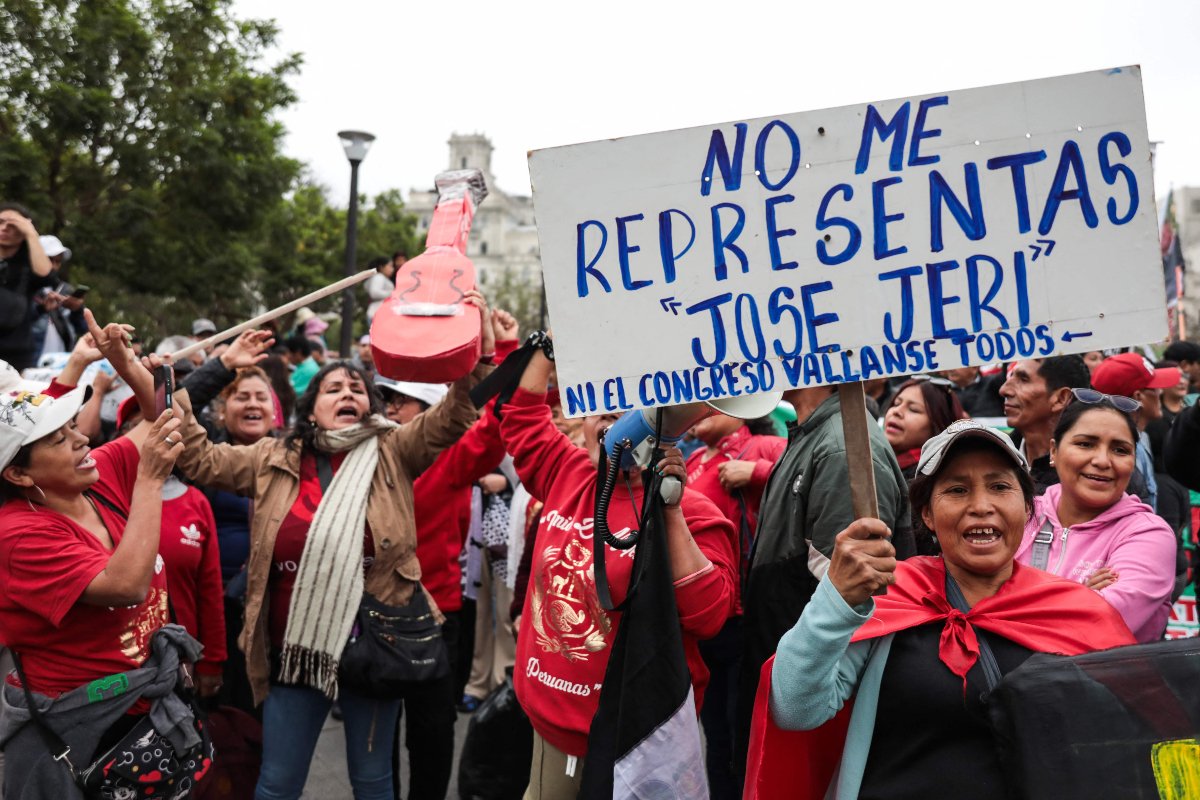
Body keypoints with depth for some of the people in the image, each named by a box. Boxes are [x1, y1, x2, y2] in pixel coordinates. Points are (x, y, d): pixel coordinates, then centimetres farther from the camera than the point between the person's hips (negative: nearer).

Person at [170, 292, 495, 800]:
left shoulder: (393, 453, 0)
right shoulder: (276, 460, 5)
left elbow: (453, 417, -10)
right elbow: (201, 461, 5)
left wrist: (481, 352, -23)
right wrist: (174, 399, -5)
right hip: (295, 649, 1)